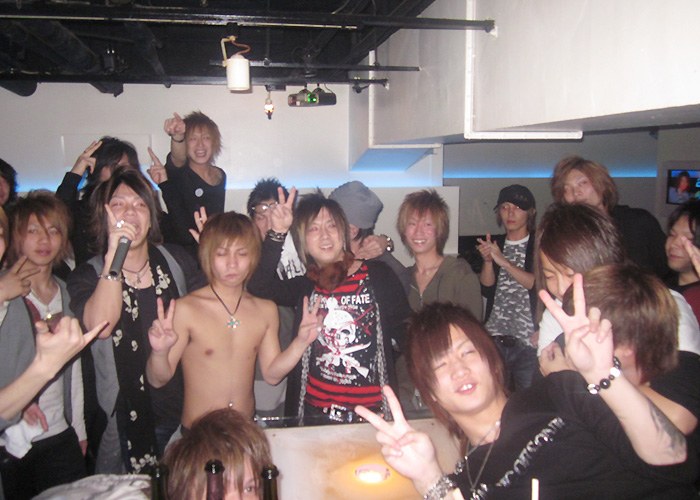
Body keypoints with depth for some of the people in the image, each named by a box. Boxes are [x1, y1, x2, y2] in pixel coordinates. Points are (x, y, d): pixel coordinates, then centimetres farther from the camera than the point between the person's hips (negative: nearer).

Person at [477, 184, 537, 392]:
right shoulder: (493, 244, 14)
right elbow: (486, 290, 8)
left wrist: (504, 261, -15)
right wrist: (488, 261, -8)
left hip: (529, 343, -3)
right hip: (494, 340, 4)